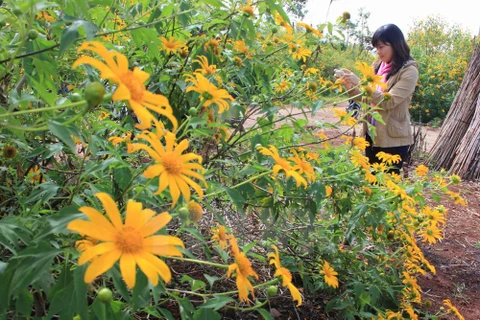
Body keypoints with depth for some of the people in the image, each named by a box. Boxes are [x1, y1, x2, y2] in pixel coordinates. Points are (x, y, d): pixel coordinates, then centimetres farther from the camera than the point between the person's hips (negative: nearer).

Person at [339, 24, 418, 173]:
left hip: (394, 139, -6)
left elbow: (389, 101, -20)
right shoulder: (378, 66, 9)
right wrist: (351, 87, -7)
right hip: (372, 135, 7)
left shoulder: (409, 71, -11)